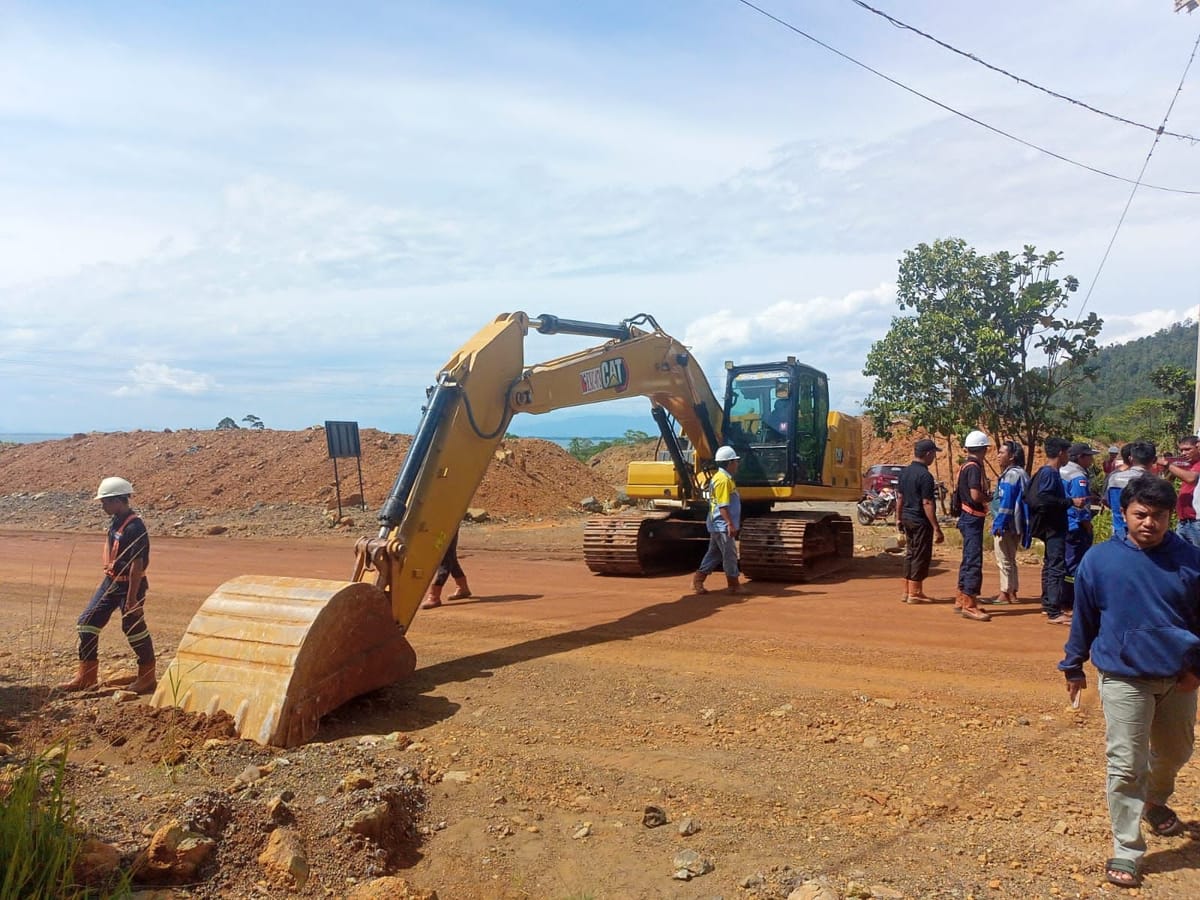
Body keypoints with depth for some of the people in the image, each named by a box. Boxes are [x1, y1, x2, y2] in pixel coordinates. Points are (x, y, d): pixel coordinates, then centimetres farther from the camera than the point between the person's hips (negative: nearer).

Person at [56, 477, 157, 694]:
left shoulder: (134, 527, -23)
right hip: (110, 582, 9)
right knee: (87, 623, 9)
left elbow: (137, 564, -23)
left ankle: (148, 677, 17)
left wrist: (132, 598, -23)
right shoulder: (116, 522, 6)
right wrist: (109, 579, 21)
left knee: (134, 628, 1)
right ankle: (87, 676, 19)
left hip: (129, 585, -9)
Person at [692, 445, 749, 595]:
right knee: (730, 554, -2)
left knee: (714, 554, 14)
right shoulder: (723, 479, -18)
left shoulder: (723, 477, 15)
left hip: (718, 525, 11)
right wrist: (730, 524, -23)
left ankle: (698, 580, 17)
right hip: (722, 525, -11)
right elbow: (723, 506, -22)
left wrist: (731, 524, 23)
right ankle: (734, 585, 6)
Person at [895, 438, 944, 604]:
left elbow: (899, 497, 13)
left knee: (910, 554, 16)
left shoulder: (904, 471, 7)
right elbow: (927, 504, -21)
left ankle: (907, 591, 21)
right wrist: (937, 528, -19)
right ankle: (915, 593, 6)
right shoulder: (925, 476, -18)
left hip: (907, 518, 8)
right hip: (921, 521, -8)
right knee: (921, 557, 1)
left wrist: (899, 518, 21)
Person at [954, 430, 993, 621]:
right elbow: (976, 495, -25)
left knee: (969, 559, 17)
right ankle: (969, 605, -9)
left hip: (968, 517, 10)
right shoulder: (974, 467, -16)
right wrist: (990, 497, -7)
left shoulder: (965, 466, 13)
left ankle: (961, 600, 24)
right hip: (973, 518, -10)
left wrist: (985, 496, 9)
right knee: (974, 561, -9)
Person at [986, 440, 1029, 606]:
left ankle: (1005, 594, 4)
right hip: (1010, 525, 10)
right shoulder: (1018, 473, 15)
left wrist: (999, 524, -20)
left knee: (1004, 560, -2)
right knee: (1009, 560, 16)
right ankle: (1011, 593, 22)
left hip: (1006, 525, -10)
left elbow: (1006, 502, -20)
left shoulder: (1012, 475, -16)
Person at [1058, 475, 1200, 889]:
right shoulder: (1099, 559, -9)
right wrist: (1073, 666, 8)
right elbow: (1083, 618, 1)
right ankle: (1127, 851, 10)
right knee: (1126, 766, -2)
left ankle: (1155, 802, 52)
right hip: (1123, 678, -3)